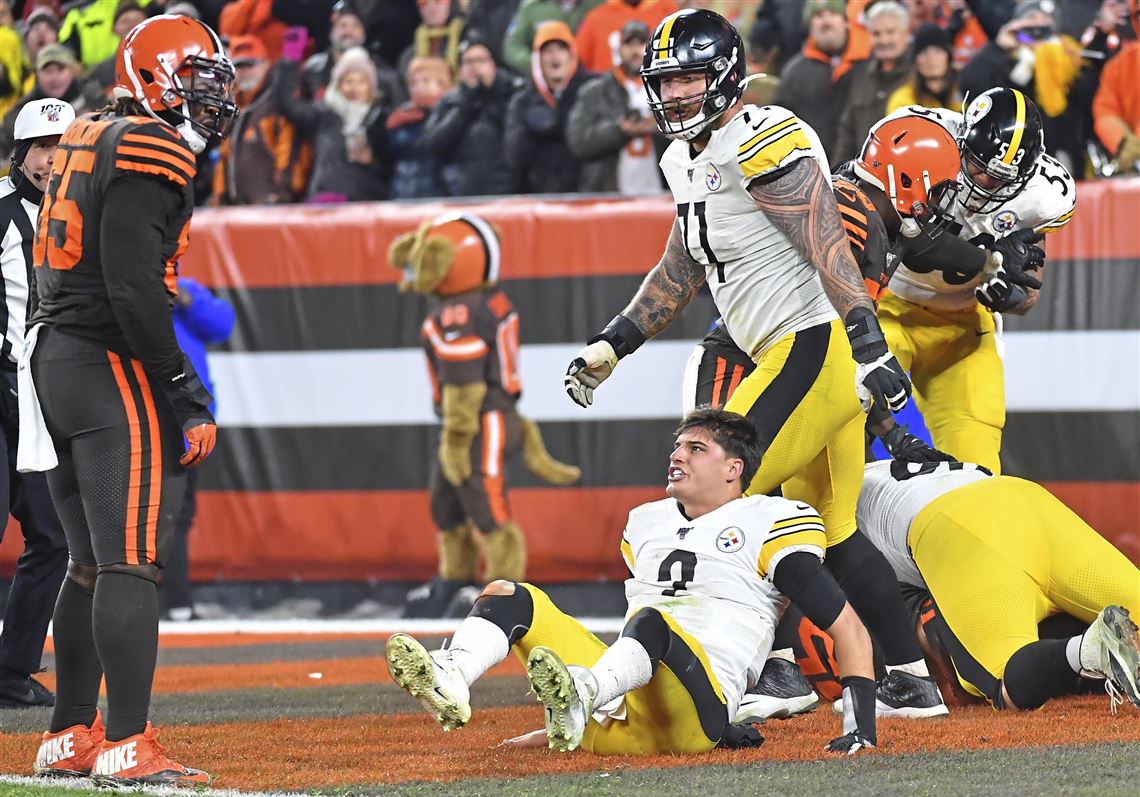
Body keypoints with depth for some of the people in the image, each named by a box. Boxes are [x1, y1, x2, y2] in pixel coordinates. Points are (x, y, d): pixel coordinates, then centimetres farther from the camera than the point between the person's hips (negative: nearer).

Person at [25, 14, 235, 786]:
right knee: (131, 563, -10)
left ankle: (70, 737, 19)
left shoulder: (87, 141, 17)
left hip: (55, 362, 10)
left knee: (92, 563, 15)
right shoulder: (149, 152, -12)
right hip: (119, 373, -10)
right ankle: (127, 745, -12)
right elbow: (134, 288, -20)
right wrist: (189, 396, -18)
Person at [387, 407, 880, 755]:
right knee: (507, 597, -6)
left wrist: (860, 726, -7)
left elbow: (846, 624, 2)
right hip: (621, 718, 6)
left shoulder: (769, 523, 6)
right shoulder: (645, 523, 27)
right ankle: (451, 681, -39)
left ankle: (584, 696, -66)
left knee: (651, 621, -35)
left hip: (699, 717, -6)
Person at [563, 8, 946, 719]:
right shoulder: (689, 160, 16)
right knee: (831, 532, 12)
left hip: (818, 342, -10)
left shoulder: (764, 142, -15)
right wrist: (613, 344, 25)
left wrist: (870, 346, -29)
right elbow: (681, 271, 27)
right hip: (784, 355, 10)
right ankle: (911, 681, 14)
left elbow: (829, 248, -22)